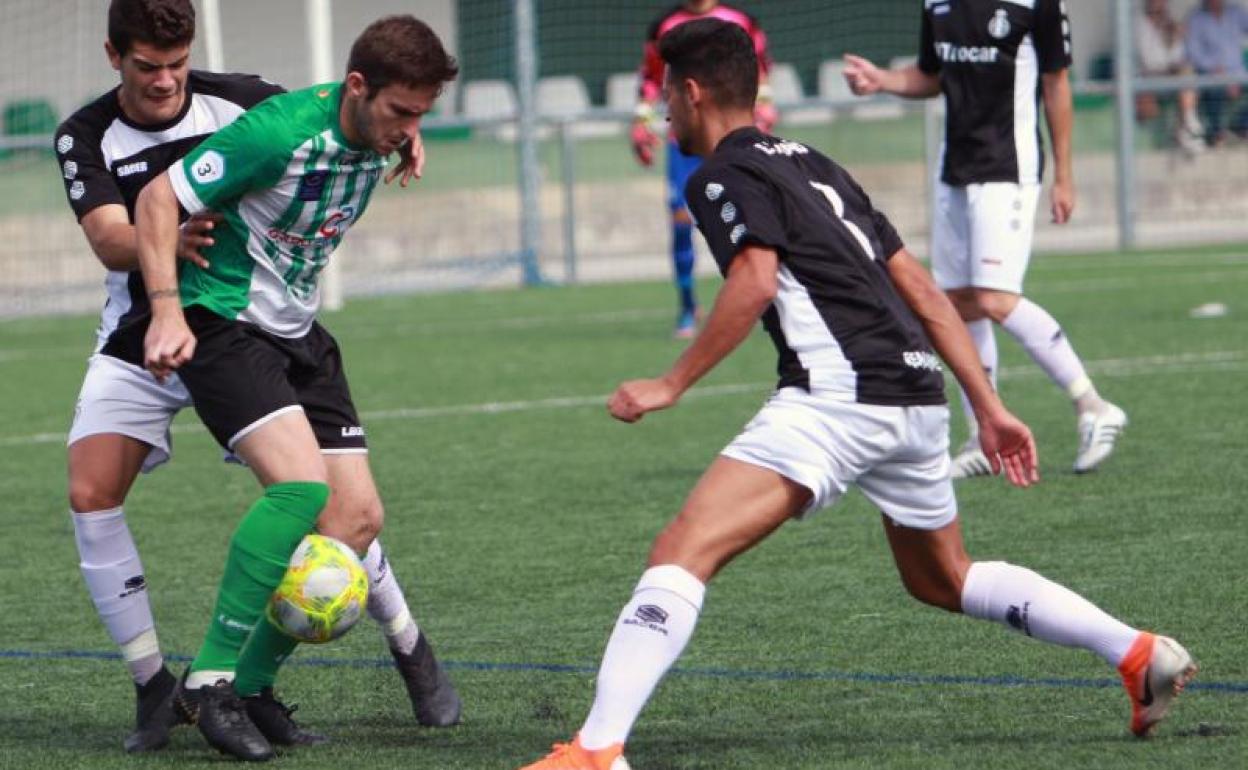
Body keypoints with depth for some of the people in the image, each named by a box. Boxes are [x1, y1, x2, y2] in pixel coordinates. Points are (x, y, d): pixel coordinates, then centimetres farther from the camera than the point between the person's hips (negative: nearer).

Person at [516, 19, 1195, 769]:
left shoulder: (723, 175, 1)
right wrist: (990, 409, 24)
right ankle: (1141, 654, 26)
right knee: (943, 580, 30)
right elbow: (924, 292, 23)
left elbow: (755, 282, -18)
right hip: (918, 397, 9)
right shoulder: (813, 164, 26)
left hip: (838, 394, -9)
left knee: (682, 552, -15)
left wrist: (670, 386, -12)